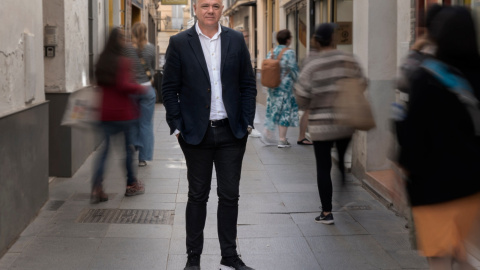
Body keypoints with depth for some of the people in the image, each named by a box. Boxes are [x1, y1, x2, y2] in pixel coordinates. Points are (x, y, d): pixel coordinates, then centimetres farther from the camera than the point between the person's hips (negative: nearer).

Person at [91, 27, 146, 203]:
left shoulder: (102, 61, 7)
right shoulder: (122, 62, -13)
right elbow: (124, 86, -20)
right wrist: (141, 88, -6)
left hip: (106, 112, 5)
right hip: (123, 111, -5)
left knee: (105, 149, 4)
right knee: (128, 147, 10)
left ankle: (97, 188, -8)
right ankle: (131, 184, 22)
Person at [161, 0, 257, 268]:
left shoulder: (236, 40, 5)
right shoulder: (179, 43, -2)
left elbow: (248, 84, 7)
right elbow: (170, 88, -1)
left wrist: (247, 122, 0)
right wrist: (177, 126, -7)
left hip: (232, 133, 2)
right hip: (197, 134, -2)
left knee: (230, 195, 8)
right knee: (198, 196, 8)